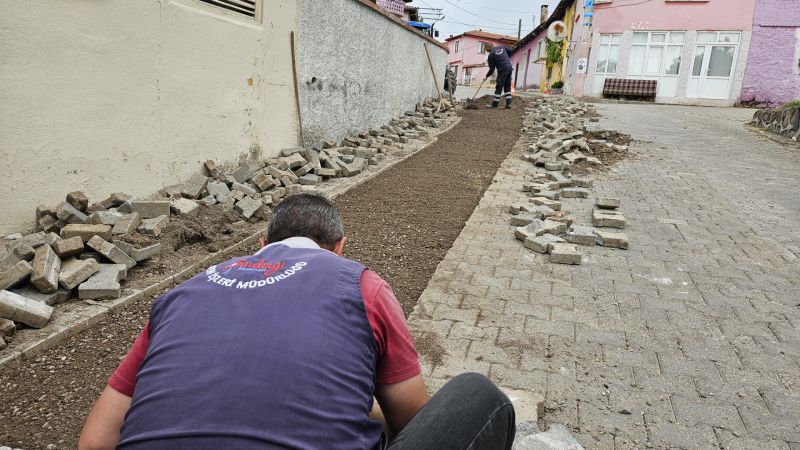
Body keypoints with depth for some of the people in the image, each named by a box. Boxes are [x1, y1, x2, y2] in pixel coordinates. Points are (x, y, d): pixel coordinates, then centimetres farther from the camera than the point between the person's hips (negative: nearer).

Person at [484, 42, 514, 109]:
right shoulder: (501, 47, 11)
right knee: (507, 87, 10)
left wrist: (487, 76, 6)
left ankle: (495, 104, 1)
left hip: (502, 70, -7)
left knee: (498, 87, -2)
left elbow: (492, 68, -5)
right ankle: (508, 104, 6)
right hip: (510, 68, 7)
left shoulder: (491, 54, -6)